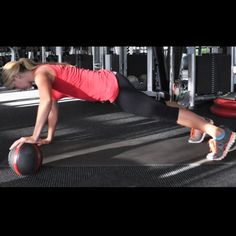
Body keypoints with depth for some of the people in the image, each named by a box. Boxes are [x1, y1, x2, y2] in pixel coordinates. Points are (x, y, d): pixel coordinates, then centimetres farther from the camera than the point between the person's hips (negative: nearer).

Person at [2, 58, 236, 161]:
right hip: (108, 87, 9)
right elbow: (53, 106, 24)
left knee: (161, 112, -12)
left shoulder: (40, 74, -10)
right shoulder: (45, 74, 18)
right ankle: (203, 127, 25)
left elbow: (46, 103, -28)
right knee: (157, 111, 15)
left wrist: (34, 137, -23)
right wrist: (49, 137, 24)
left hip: (110, 86, -9)